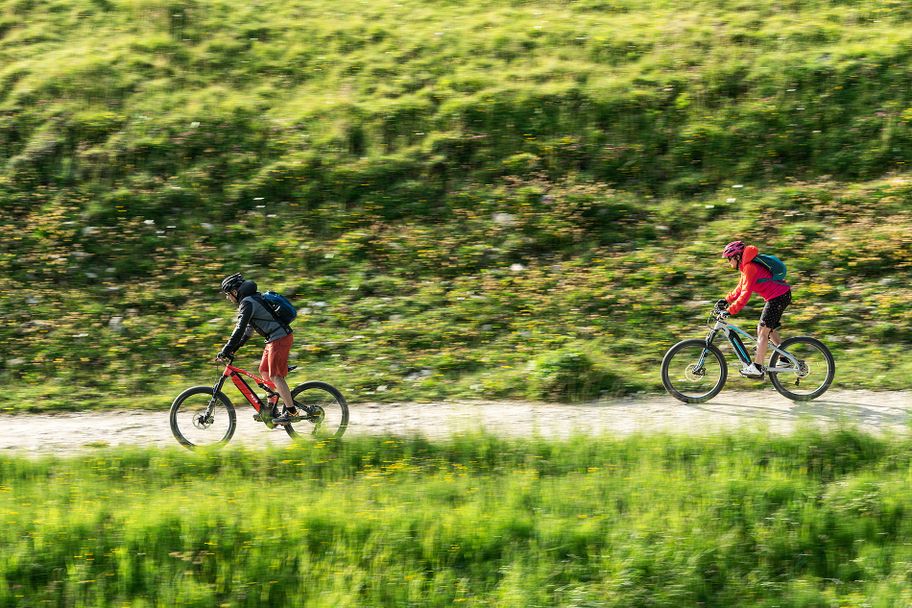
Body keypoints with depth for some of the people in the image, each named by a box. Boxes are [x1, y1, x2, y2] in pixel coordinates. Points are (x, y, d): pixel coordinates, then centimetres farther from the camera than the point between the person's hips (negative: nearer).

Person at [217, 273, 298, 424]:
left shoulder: (248, 303, -13)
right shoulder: (252, 300, 19)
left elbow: (240, 329, -21)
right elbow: (248, 330, 24)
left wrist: (226, 350, -20)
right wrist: (233, 349, 20)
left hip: (279, 339, -10)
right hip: (274, 339, 10)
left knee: (275, 376, -10)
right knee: (264, 372, 14)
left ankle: (291, 411, -8)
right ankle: (272, 408, 19)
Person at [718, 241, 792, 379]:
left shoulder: (749, 267, -18)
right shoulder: (746, 267, 14)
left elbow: (746, 293, -24)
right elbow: (740, 288, 21)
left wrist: (730, 310, -24)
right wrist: (727, 300, 12)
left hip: (778, 297, -10)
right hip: (781, 295, 10)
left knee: (763, 331, -9)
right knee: (769, 330, 18)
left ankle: (757, 368, -10)